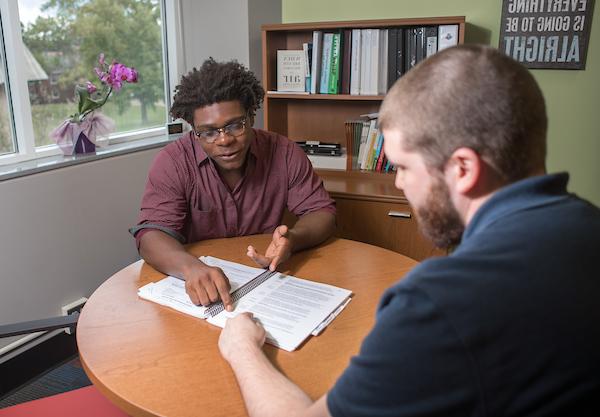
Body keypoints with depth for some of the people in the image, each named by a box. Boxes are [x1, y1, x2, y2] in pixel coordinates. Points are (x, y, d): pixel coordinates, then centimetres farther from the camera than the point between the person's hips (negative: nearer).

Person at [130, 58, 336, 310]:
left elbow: (322, 211, -1)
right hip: (199, 296, 0)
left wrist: (292, 239, -23)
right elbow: (152, 233, -17)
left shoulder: (284, 154, -5)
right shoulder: (172, 162, -9)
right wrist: (191, 267, -39)